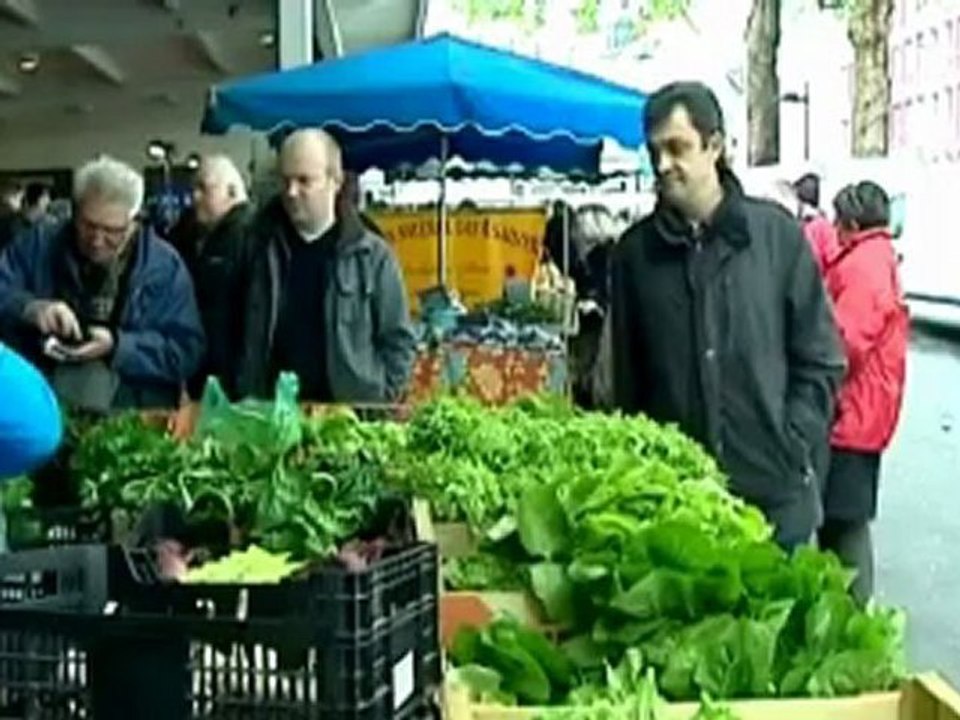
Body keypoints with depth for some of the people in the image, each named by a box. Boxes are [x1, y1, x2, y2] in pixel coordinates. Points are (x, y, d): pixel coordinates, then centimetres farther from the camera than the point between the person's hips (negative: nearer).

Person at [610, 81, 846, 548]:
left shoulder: (777, 233, 0)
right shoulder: (636, 251, 3)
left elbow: (820, 362, 3)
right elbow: (627, 376, 7)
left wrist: (794, 449, -5)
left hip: (775, 490, 0)